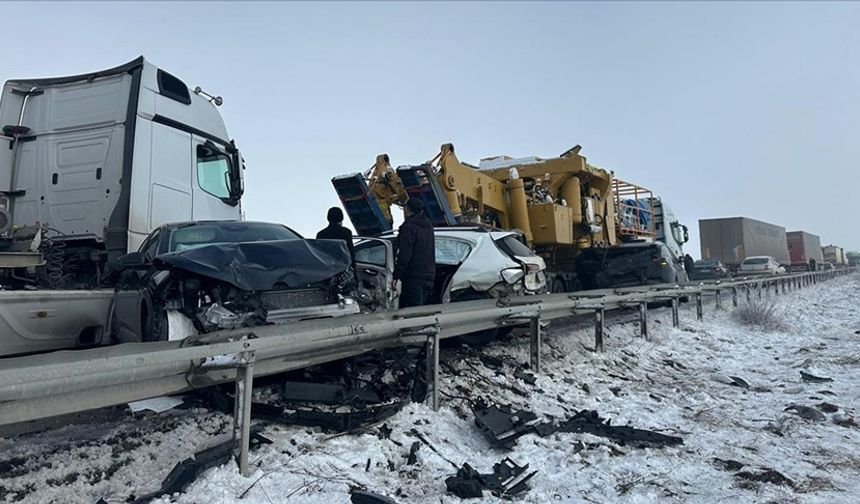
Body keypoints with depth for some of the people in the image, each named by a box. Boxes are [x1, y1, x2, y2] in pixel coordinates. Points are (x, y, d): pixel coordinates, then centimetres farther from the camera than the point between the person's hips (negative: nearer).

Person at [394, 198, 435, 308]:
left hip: (414, 277, -9)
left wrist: (396, 276, -14)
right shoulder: (428, 226, 14)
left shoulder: (409, 227, -13)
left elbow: (404, 255, -18)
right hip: (429, 275, 9)